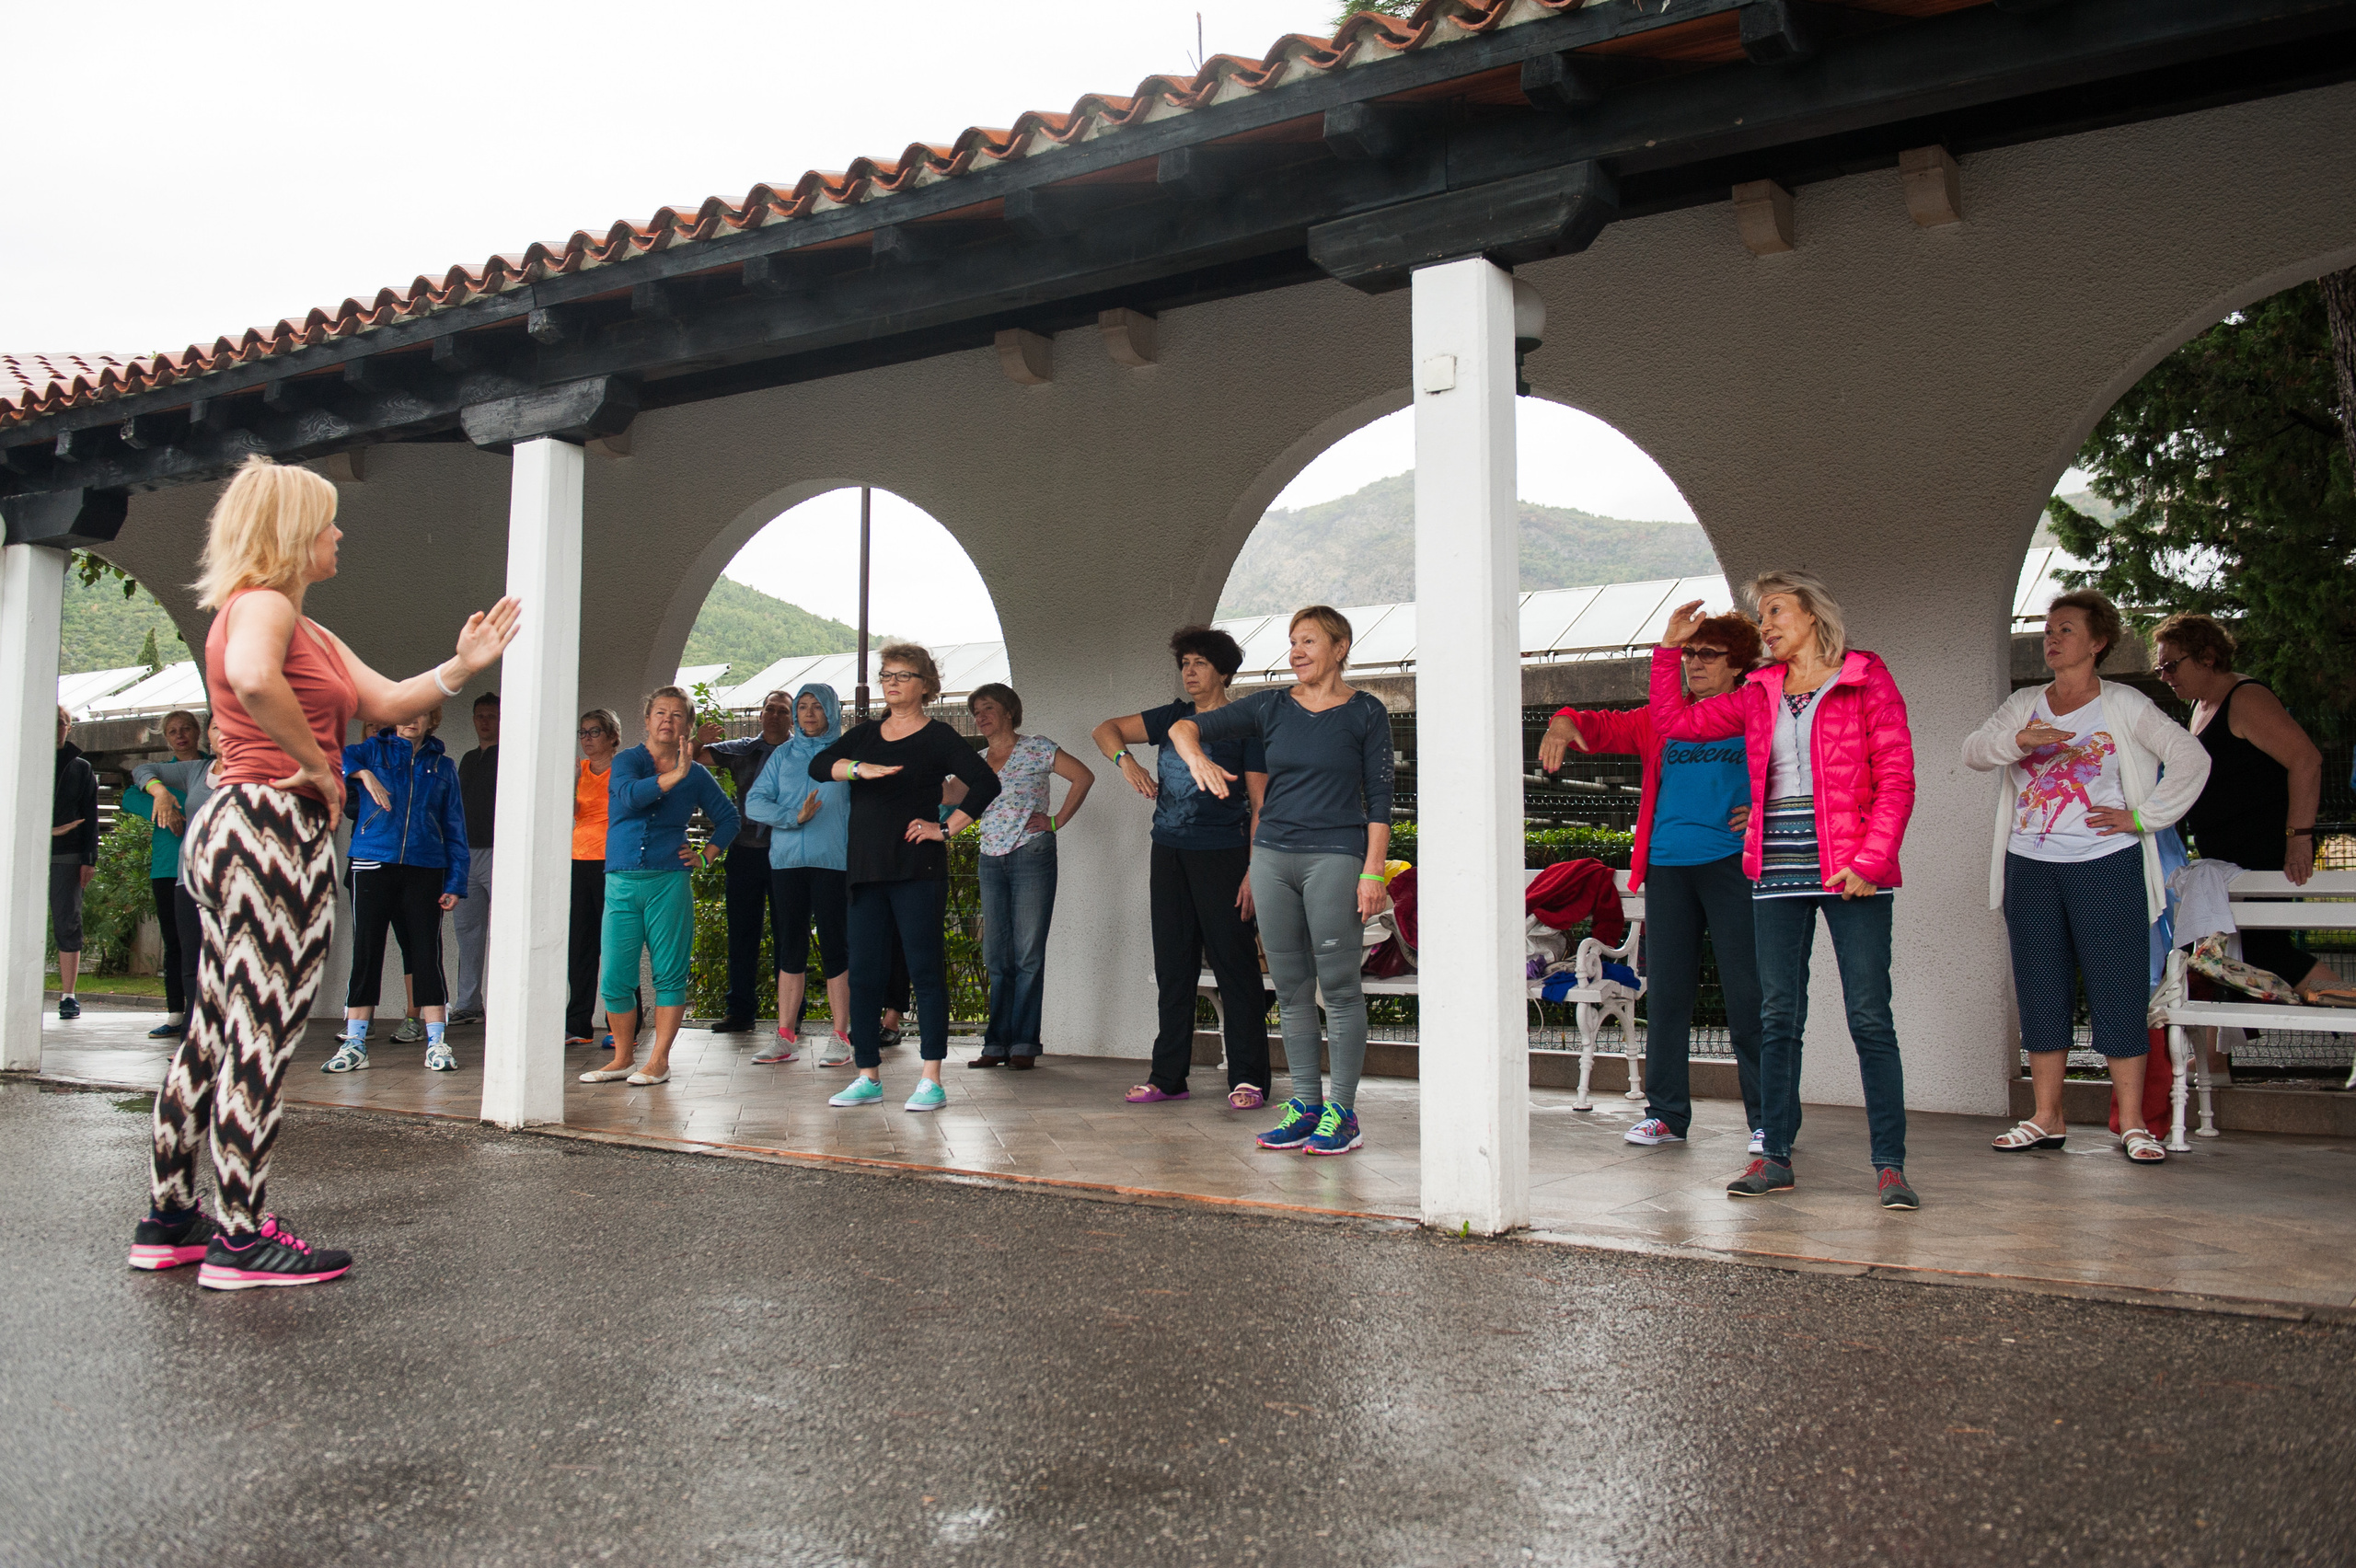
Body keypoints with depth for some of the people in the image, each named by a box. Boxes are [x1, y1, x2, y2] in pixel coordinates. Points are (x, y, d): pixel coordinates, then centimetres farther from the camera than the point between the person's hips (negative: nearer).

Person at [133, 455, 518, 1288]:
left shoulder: (308, 631, 22)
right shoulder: (262, 604, -9)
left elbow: (386, 701, 20)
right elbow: (253, 681, -32)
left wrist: (463, 664, 12)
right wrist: (317, 767, -21)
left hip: (237, 828, 11)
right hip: (271, 821, -11)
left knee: (215, 1031, 14)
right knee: (261, 1035, -7)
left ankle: (169, 1219, 22)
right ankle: (243, 1240, -2)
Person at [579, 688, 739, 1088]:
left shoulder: (696, 775, 10)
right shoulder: (626, 761, 6)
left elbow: (728, 818, 21)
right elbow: (630, 794, -16)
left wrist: (706, 856, 10)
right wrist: (675, 775, -23)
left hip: (669, 882, 0)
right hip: (621, 883, 0)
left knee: (669, 974, -1)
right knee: (615, 977, 1)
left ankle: (659, 1060, 7)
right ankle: (622, 1058, 15)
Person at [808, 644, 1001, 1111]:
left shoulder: (938, 737, 1)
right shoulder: (865, 734, 16)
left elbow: (985, 783, -8)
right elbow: (818, 765, 2)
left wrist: (947, 828, -11)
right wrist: (859, 769, -16)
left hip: (916, 870, -5)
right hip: (866, 870, 6)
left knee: (925, 970, -5)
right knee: (863, 973, 5)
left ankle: (931, 1080, -3)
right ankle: (868, 1077, 14)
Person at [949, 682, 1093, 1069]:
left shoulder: (1035, 748, 1)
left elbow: (1083, 775, -4)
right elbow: (950, 794, 5)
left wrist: (1057, 821, -6)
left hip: (1031, 854, -6)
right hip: (991, 860, 6)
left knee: (1028, 954, -5)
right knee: (997, 956, 5)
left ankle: (1024, 1044, -1)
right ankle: (997, 1045, 9)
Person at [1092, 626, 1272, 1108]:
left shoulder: (1244, 726, -2)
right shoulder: (1172, 718, 13)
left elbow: (1261, 805, -5)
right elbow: (1106, 730, 18)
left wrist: (1254, 871, -13)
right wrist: (1126, 761, -4)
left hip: (1222, 856, -5)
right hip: (1169, 853, 6)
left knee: (1234, 965, -4)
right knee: (1172, 967, 9)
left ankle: (1247, 1078, 2)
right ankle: (1168, 1076, 17)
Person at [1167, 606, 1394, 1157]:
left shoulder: (1365, 712, 1)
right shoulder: (1272, 708, 9)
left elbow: (1379, 798, -1)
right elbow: (1186, 726, 4)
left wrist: (1373, 871, -9)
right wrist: (1198, 758, -19)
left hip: (1335, 856, -4)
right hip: (1272, 856, 4)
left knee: (1338, 986, -4)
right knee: (1291, 988, 8)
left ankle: (1342, 1112, 5)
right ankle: (1305, 1105, 18)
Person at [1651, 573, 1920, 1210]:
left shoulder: (1866, 679, 1)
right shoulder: (1759, 693, 15)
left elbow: (1896, 778, -5)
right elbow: (1675, 720, 21)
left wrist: (1870, 860, -14)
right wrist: (1669, 649, 13)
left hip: (1850, 870, -4)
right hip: (1777, 872, 4)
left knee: (1870, 1018, -4)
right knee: (1778, 1017, 6)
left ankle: (1890, 1165, 4)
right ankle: (1775, 1157, 14)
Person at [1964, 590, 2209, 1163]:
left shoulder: (2124, 705, 2)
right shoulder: (2024, 705, 11)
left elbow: (2191, 758, 0)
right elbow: (1973, 750, -4)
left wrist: (2142, 817, -7)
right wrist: (2019, 739, -24)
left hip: (2105, 866, -3)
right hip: (2030, 868, 3)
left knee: (2118, 992, -3)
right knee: (2040, 992, 6)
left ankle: (2133, 1124, 4)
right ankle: (2047, 1120, 14)